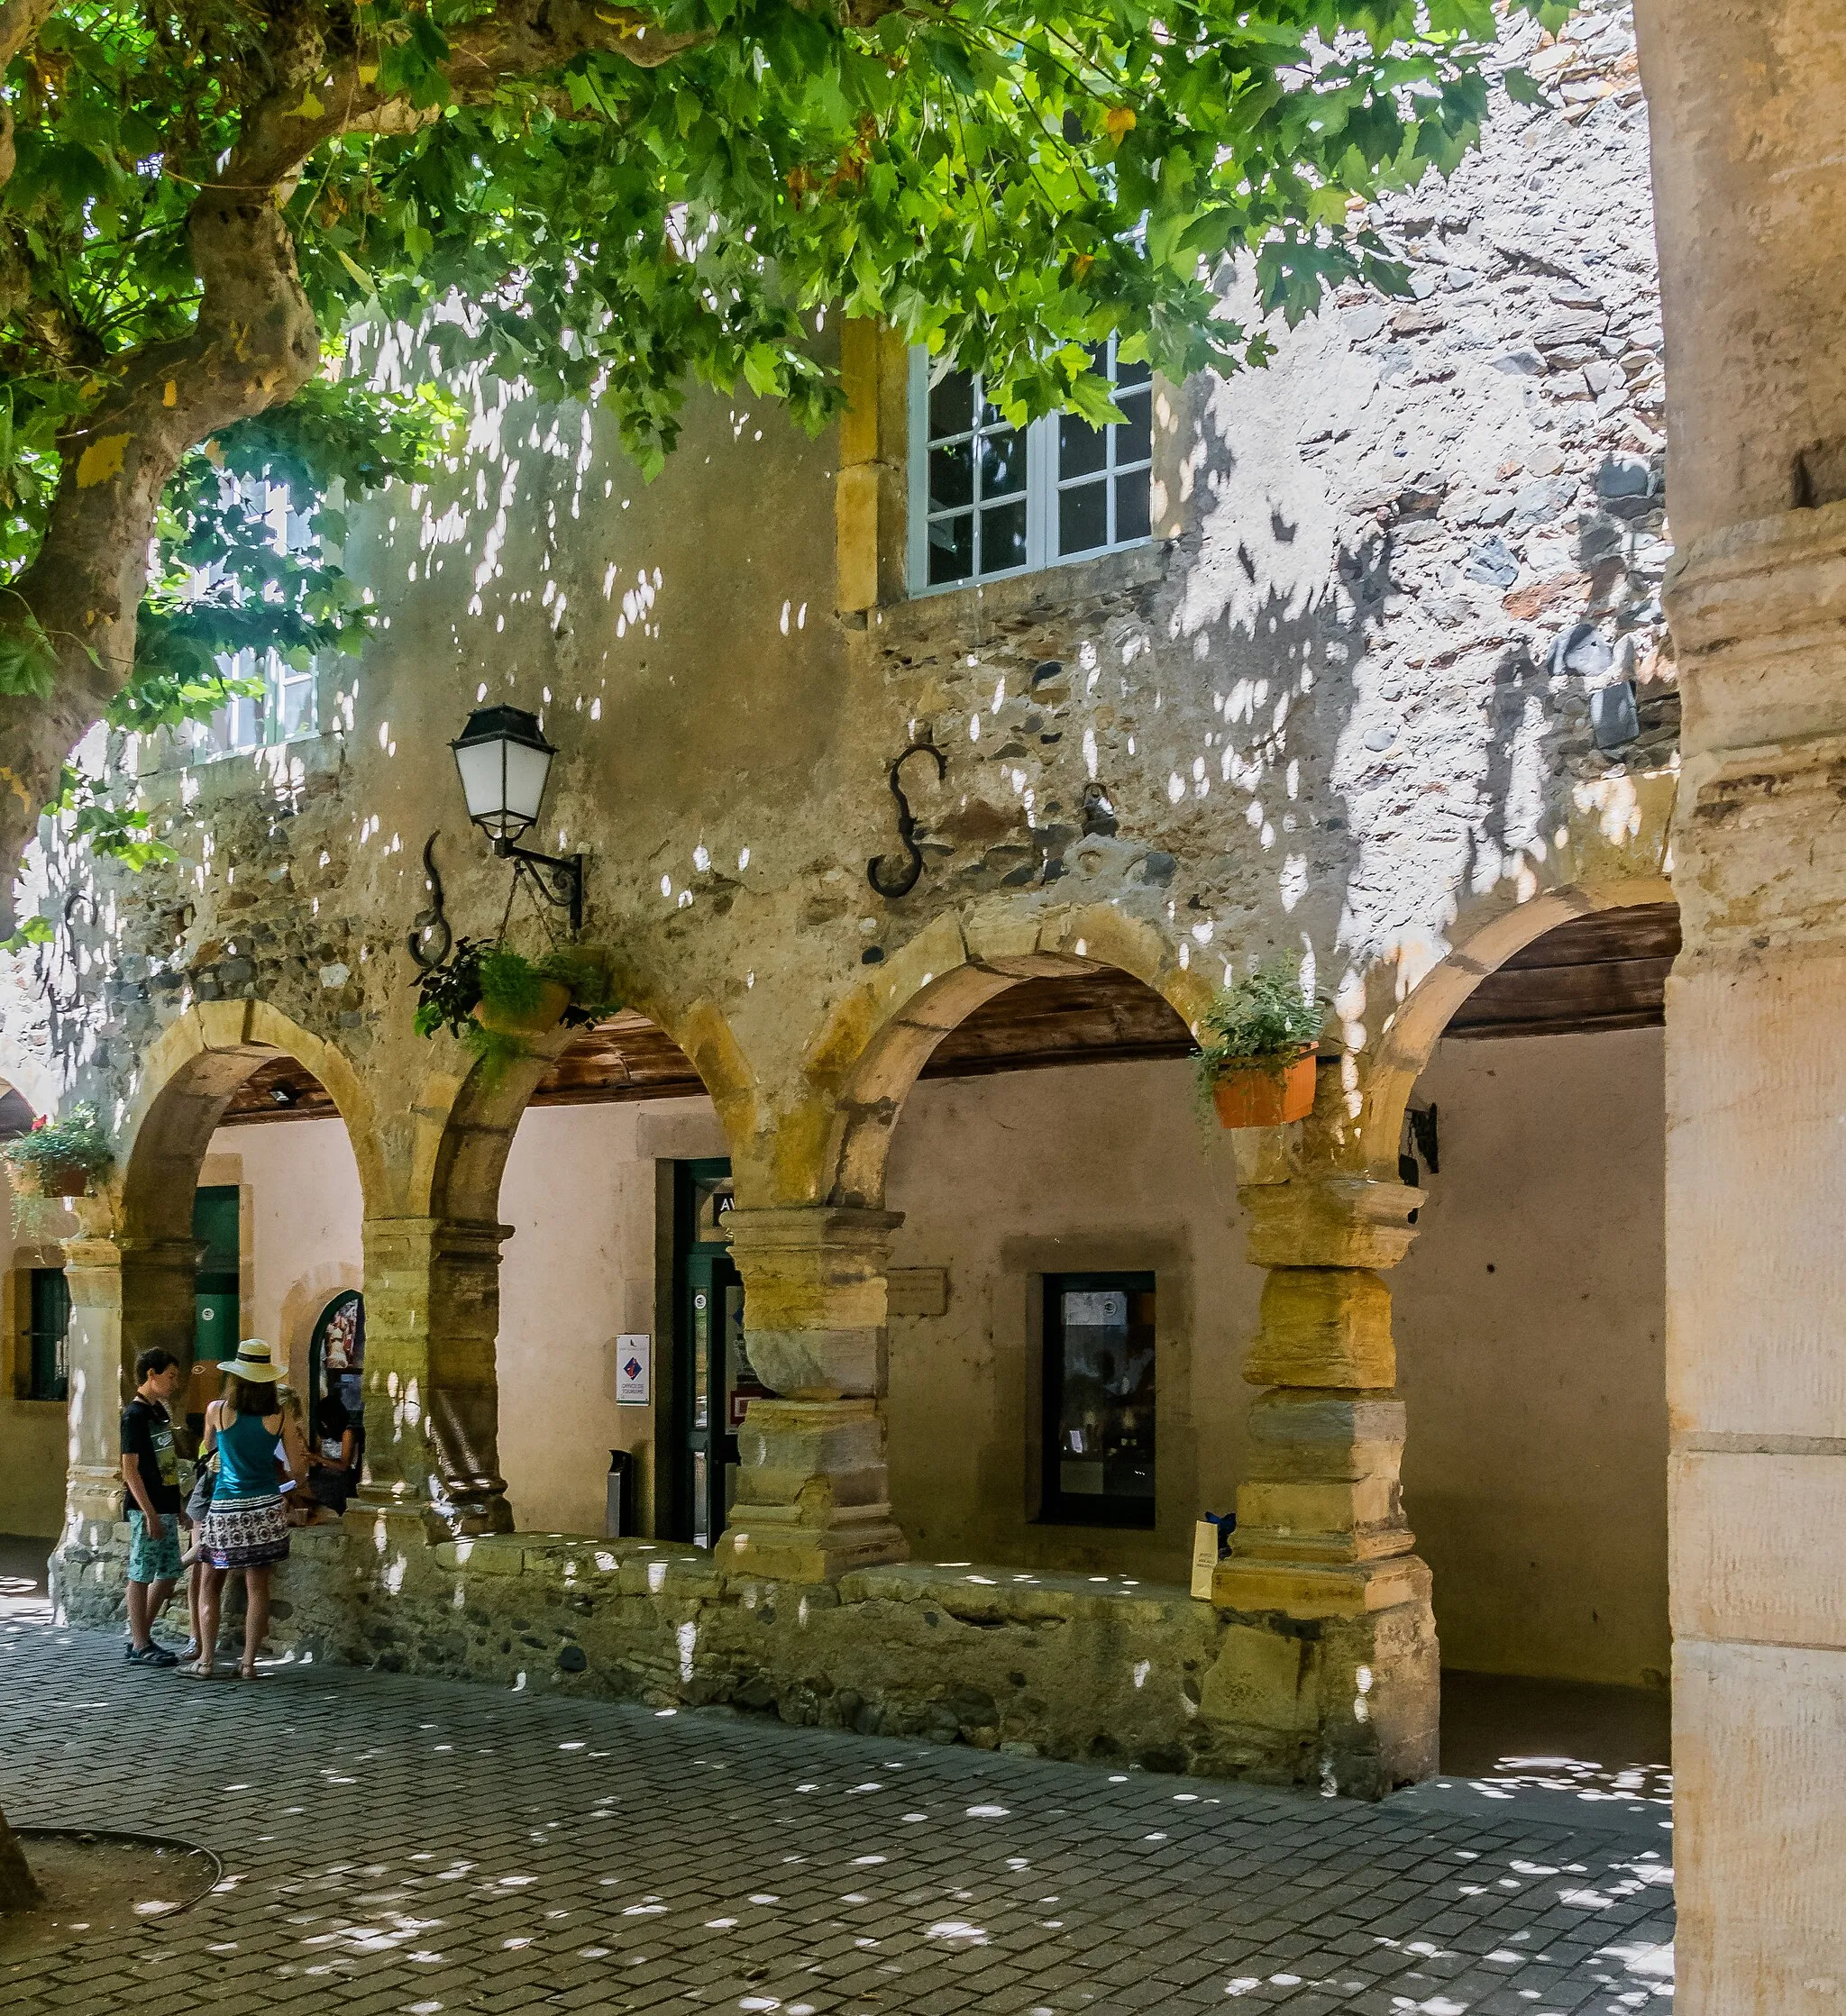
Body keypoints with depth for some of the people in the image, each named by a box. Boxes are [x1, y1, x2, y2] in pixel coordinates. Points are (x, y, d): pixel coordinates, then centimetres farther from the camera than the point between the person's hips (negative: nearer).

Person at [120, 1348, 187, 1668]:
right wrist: (150, 1514, -20)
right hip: (147, 1509, -9)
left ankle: (140, 1637, 22)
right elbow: (130, 1470, -16)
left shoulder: (160, 1410, 13)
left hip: (166, 1506, 9)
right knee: (141, 1574, -1)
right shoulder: (134, 1414, -13)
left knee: (169, 1574, 12)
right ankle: (140, 1647, 5)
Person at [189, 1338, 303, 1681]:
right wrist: (301, 1455, 23)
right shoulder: (279, 1418, -3)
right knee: (257, 1587, 6)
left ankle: (205, 1660, 9)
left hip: (225, 1510, -1)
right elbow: (297, 1470, 1)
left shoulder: (217, 1410, -5)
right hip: (265, 1510, 1)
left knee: (209, 1586, 11)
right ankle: (249, 1662, 7)